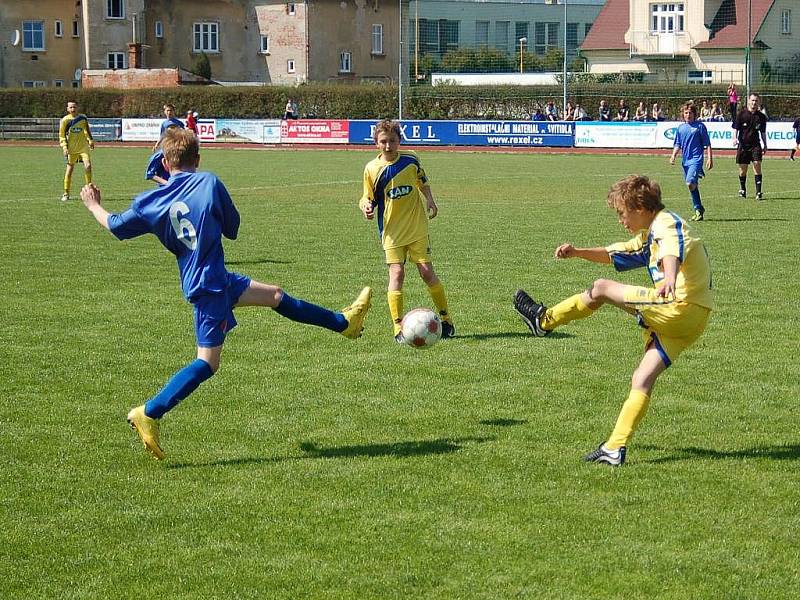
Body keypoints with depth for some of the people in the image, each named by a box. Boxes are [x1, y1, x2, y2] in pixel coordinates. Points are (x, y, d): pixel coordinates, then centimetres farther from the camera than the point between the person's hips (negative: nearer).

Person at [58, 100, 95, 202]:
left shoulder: (83, 118, 4)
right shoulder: (65, 120, -4)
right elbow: (62, 135, -1)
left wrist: (90, 141, 17)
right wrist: (64, 147, -10)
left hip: (83, 147, 2)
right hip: (71, 148, -2)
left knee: (88, 165, -15)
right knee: (69, 169, 1)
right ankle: (66, 193, 10)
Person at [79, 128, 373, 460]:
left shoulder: (153, 200, 1)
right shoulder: (209, 183, -11)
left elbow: (115, 225, 14)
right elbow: (232, 228, 1)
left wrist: (94, 206, 33)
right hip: (210, 283, -7)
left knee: (276, 295, 20)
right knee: (208, 362, -6)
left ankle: (344, 322, 34)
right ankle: (149, 413, -12)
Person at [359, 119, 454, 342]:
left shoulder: (411, 159, 1)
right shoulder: (372, 168, -5)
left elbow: (423, 182, 18)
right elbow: (368, 198, 3)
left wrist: (429, 200, 3)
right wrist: (366, 207, -18)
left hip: (417, 228, 1)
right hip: (391, 231, -1)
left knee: (427, 272, -1)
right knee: (397, 273, -12)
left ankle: (446, 320, 14)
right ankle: (398, 328, -9)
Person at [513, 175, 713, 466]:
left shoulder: (666, 223, -6)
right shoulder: (649, 236, 26)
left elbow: (672, 252, -29)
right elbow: (615, 254, 39)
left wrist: (670, 280, -50)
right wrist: (578, 252, 25)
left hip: (679, 305, -10)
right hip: (693, 321, 10)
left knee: (601, 289, 1)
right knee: (642, 380, 4)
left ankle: (545, 320, 16)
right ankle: (615, 449, -1)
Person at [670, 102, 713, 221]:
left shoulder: (700, 126, -3)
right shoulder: (680, 128, 11)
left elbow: (707, 144, -1)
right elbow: (677, 144, 17)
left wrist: (710, 159, -7)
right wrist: (673, 155, -1)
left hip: (696, 159, -6)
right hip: (685, 160, 6)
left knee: (690, 183, -22)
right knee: (692, 185, 11)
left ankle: (698, 209, -9)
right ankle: (698, 209, 21)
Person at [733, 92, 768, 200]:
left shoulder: (761, 117, 5)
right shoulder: (742, 114, -2)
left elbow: (763, 132, 15)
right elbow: (736, 128, 0)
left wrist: (765, 145, 14)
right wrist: (735, 138, -16)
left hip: (755, 144, 1)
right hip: (743, 144, -1)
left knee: (757, 164, -13)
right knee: (743, 168, 4)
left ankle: (758, 192, -13)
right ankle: (742, 190, 26)